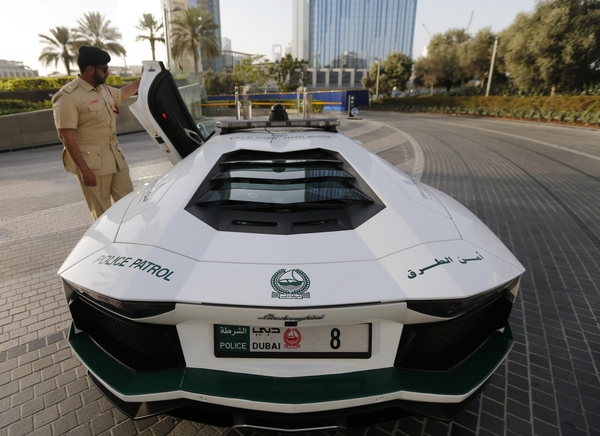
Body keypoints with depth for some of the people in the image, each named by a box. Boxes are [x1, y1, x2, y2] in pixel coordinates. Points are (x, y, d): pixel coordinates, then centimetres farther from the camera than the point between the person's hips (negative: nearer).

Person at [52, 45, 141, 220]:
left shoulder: (104, 89, 11)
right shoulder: (69, 96, -14)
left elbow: (122, 93, 36)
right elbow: (67, 138, -16)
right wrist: (84, 170, -19)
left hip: (115, 157, 8)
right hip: (92, 163, -7)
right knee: (102, 214, 1)